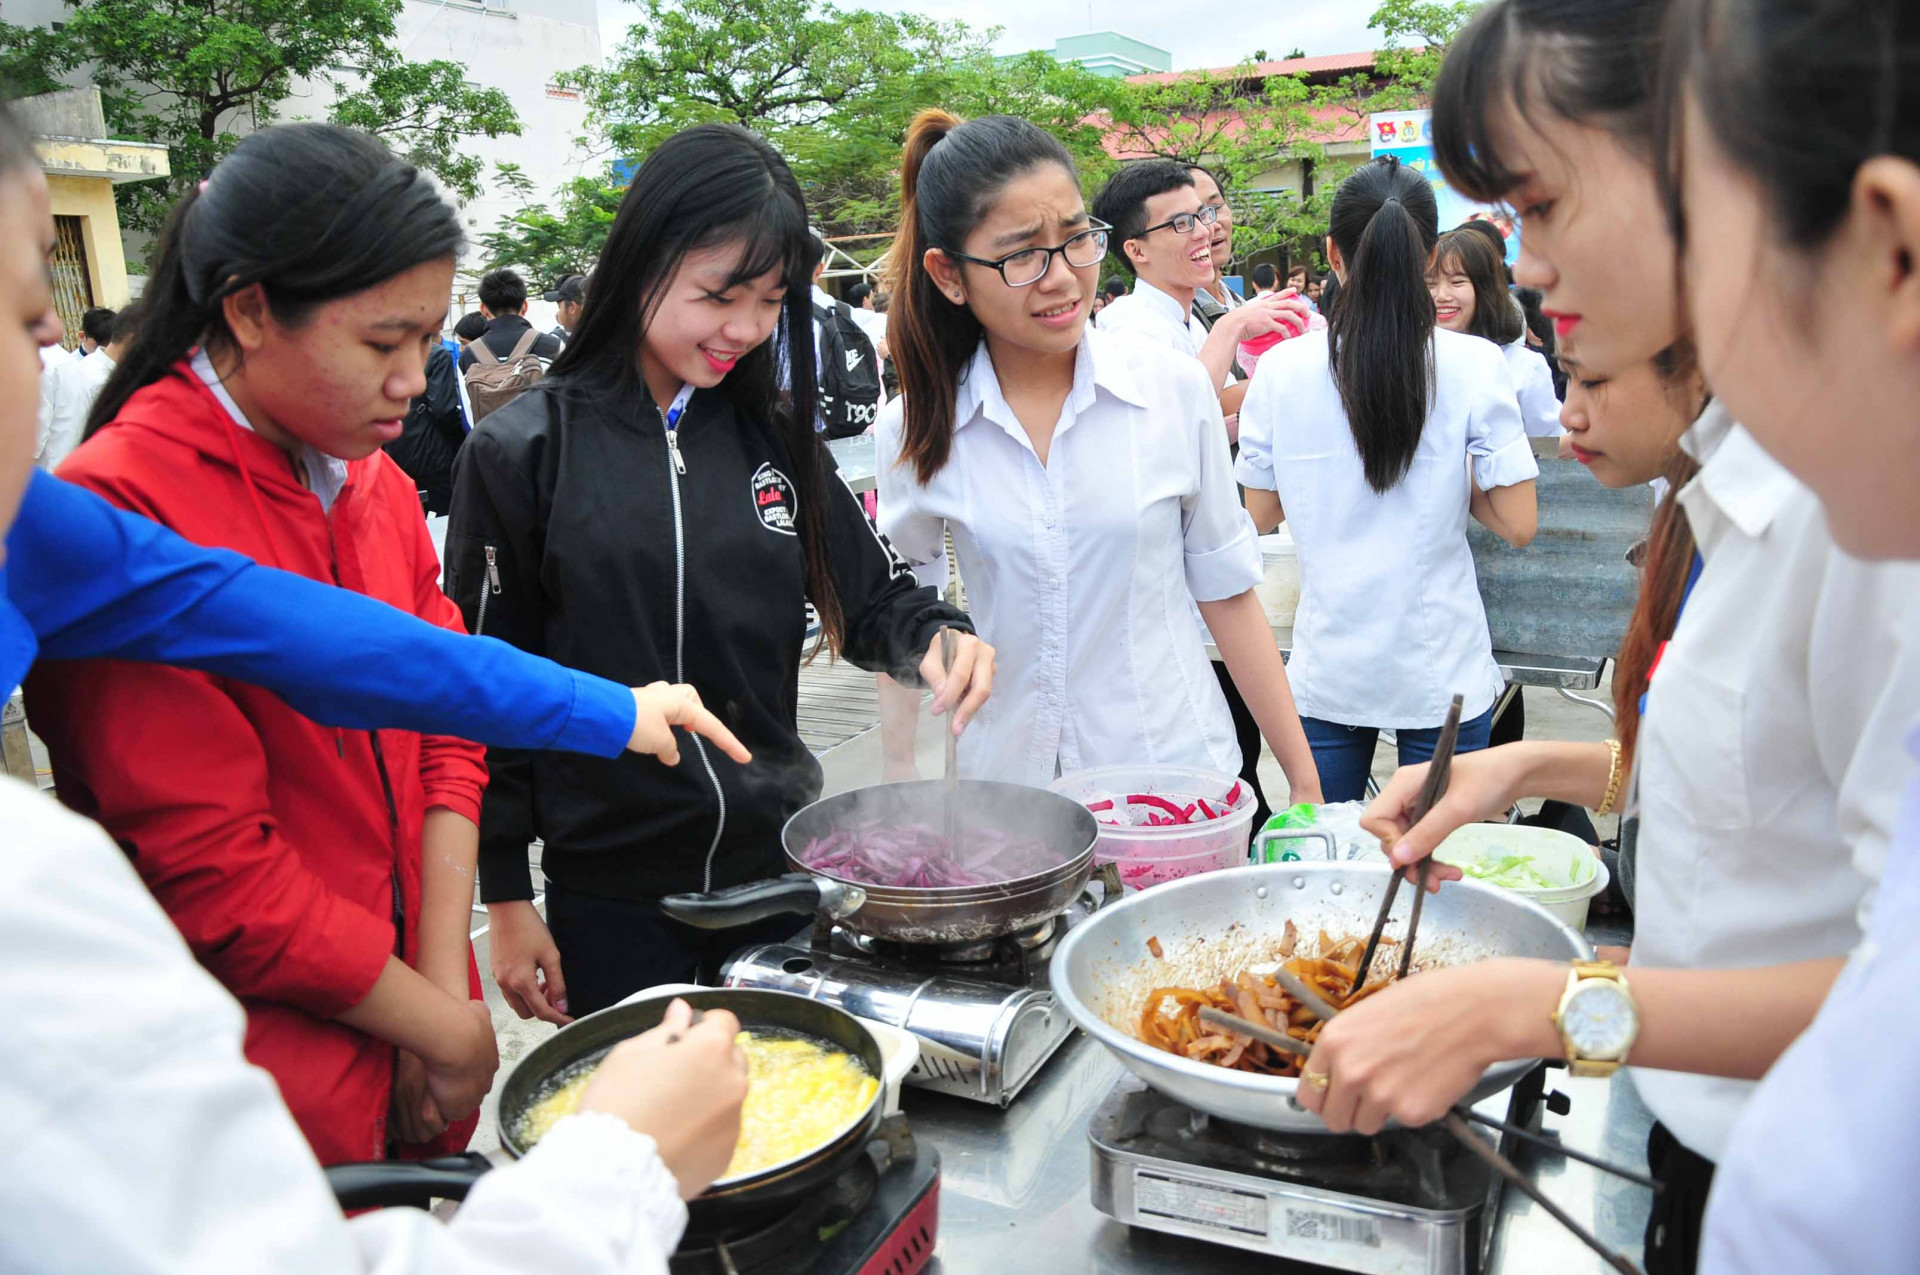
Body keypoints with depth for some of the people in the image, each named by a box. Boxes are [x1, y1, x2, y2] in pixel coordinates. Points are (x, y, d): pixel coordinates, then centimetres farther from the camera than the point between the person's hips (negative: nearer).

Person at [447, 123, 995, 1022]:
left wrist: (936, 640, -13)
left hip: (777, 868, 3)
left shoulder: (773, 435, 2)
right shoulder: (522, 454, -8)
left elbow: (875, 599, 9)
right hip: (609, 891, -3)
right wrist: (506, 900, -2)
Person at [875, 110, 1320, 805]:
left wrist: (1303, 778, 3)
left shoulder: (1174, 387, -6)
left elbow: (1226, 591, 0)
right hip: (1005, 778, 1)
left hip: (1175, 762, 0)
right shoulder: (917, 428, -6)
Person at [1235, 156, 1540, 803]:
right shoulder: (1475, 365, -10)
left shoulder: (1282, 368, -6)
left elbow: (1261, 514, 3)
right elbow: (1517, 523, -8)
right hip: (1440, 670, -1)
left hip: (1328, 671, 1)